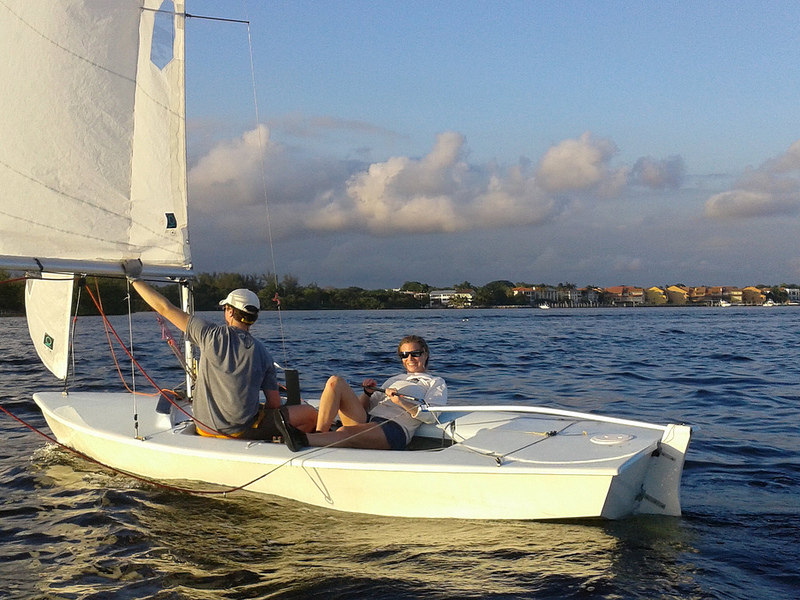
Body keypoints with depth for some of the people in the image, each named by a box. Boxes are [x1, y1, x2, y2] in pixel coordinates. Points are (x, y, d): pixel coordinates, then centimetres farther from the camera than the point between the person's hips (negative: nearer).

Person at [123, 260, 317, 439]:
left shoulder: (212, 335, -7)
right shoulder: (262, 352, -2)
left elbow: (165, 308, -4)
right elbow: (274, 404, 1)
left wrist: (134, 278, 7)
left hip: (205, 428, 2)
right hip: (243, 430, -2)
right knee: (310, 414, 4)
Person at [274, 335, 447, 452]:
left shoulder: (436, 383, 20)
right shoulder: (394, 380, 37)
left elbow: (431, 415, -1)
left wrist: (402, 402, -14)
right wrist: (368, 393, 7)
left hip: (395, 429, -6)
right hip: (367, 421, 6)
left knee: (345, 433, -37)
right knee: (335, 381, -15)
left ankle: (303, 439, -60)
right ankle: (319, 435, -31)